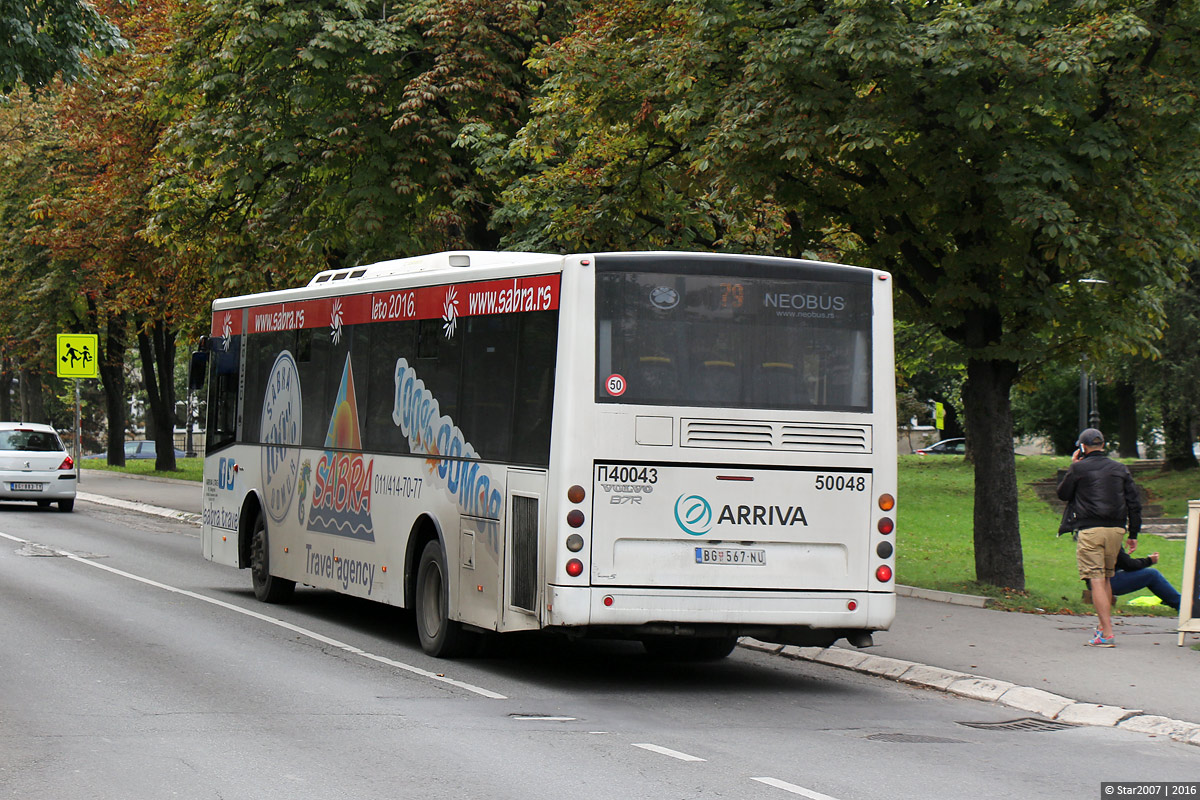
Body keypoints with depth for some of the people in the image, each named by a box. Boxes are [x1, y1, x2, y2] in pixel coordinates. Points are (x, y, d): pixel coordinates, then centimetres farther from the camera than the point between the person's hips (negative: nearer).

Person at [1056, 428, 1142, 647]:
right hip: (1116, 529, 5)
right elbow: (1134, 503, 11)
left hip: (1091, 530, -5)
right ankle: (1103, 627, 25)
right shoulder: (1120, 469, 11)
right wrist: (1133, 534, 15)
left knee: (1097, 581, -7)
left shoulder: (1079, 468, -2)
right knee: (1106, 578, 20)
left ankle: (1107, 634, -14)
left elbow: (1063, 494, 11)